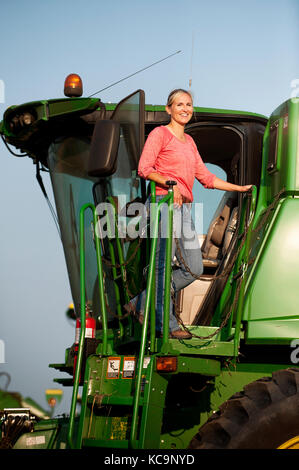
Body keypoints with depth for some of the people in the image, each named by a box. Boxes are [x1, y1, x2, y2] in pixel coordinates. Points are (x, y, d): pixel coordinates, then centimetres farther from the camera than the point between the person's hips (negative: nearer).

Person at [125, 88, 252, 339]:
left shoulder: (189, 141, 21)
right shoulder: (160, 133, -1)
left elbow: (205, 177, 24)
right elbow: (144, 168, -10)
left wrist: (241, 188, 23)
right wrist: (169, 183, -23)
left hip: (184, 207, 8)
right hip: (164, 203, -8)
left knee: (194, 268, 5)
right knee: (163, 265, -7)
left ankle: (142, 304, 14)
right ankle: (166, 323, -1)